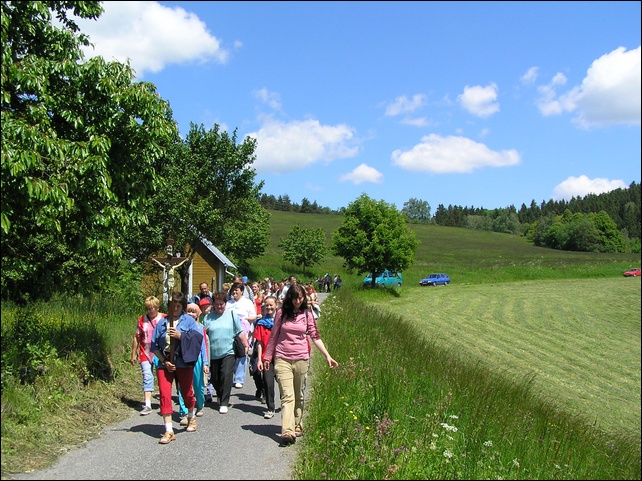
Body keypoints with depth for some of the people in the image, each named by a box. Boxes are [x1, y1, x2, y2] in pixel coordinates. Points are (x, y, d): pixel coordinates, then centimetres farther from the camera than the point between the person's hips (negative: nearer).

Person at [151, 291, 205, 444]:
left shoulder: (189, 320, 1)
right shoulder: (162, 322, 4)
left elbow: (198, 338, -10)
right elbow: (154, 346, 5)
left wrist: (181, 336, -19)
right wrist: (164, 361, -5)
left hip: (184, 363, -1)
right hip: (165, 364, 1)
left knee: (187, 393, 12)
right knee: (165, 395, -7)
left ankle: (191, 417, 42)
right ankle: (169, 431, -2)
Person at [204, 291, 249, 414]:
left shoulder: (232, 314, 3)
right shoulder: (208, 317, 6)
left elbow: (240, 332, 5)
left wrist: (246, 345, 1)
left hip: (228, 352, -2)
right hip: (213, 353, 3)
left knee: (226, 376, -13)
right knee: (214, 378, 11)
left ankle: (224, 403, -4)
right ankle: (220, 396, 39)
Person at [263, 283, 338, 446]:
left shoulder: (307, 315, 5)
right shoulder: (281, 313, 2)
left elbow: (315, 337, 7)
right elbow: (274, 336, 10)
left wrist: (328, 356, 1)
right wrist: (267, 357, 12)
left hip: (301, 359, 2)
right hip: (282, 359, -2)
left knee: (299, 396, 12)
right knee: (287, 396, -11)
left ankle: (297, 426, 27)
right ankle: (287, 432, -18)